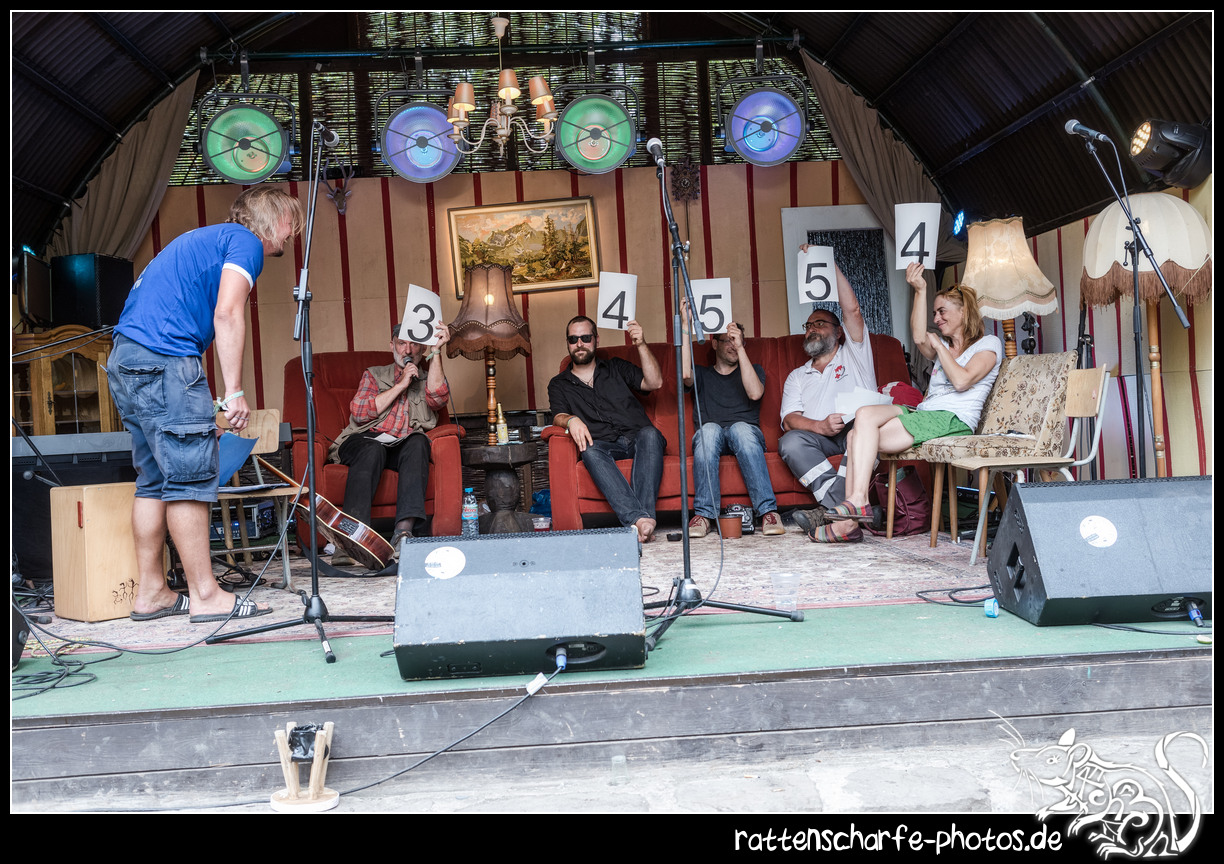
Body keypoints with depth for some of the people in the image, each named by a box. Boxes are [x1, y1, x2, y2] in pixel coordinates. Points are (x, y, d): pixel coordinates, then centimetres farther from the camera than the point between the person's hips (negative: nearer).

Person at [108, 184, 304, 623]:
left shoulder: (203, 239, 29)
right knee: (191, 476, -8)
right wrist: (234, 392, -16)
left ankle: (150, 592, 14)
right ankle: (206, 595, -6)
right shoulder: (245, 241, 1)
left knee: (155, 479, 11)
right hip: (164, 359, -10)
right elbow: (227, 315, -13)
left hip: (125, 358, 10)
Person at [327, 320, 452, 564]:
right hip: (365, 441, 0)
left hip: (404, 447, 1)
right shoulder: (374, 375, 23)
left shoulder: (428, 377, 23)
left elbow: (437, 398, -4)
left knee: (418, 443, -34)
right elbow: (360, 413, 3)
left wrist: (436, 351, -4)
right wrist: (401, 385, 1)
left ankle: (404, 530, -48)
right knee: (373, 449, -36)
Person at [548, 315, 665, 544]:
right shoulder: (559, 384, 21)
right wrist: (571, 420, -22)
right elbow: (558, 415, 3)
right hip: (603, 445, -1)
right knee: (590, 452, -37)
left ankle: (643, 513, -49)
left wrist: (641, 345, -3)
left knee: (650, 434, -35)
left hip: (636, 439, 1)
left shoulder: (616, 368, 23)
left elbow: (654, 383, 9)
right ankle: (638, 518, -53)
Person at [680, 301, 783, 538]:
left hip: (747, 433, 0)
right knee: (709, 428, -36)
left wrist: (740, 348, -7)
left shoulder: (753, 369, 23)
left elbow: (755, 393, -2)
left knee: (740, 428, -37)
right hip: (711, 439, 0)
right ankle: (704, 513, -39)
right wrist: (686, 325, -5)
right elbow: (686, 373, -4)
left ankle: (768, 510, -42)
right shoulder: (702, 375, 23)